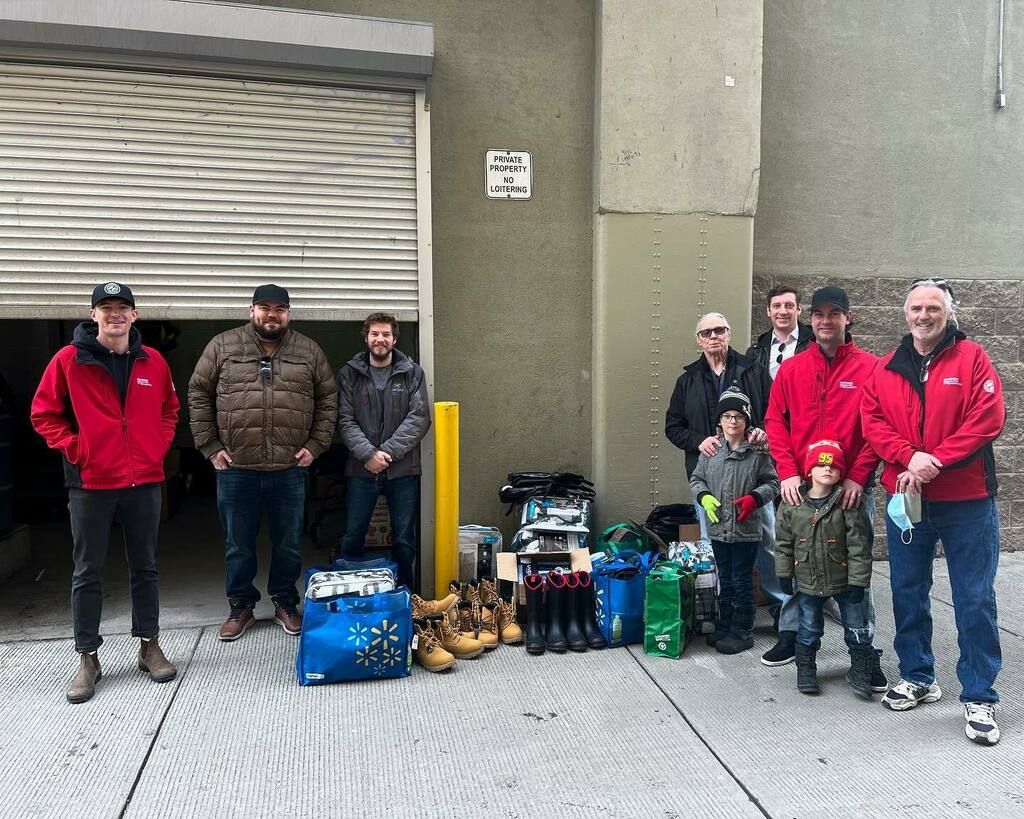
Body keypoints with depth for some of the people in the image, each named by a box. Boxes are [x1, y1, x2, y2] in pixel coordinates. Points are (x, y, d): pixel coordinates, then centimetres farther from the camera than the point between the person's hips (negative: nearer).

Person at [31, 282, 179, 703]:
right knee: (87, 573, 7)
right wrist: (74, 448, -8)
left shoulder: (153, 362, 4)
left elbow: (169, 409, 16)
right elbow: (44, 412, 2)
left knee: (145, 567, 12)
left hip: (144, 480, 2)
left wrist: (158, 447, 4)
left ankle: (149, 645, 25)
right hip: (90, 483, -2)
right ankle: (87, 658, 19)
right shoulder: (69, 360, -5)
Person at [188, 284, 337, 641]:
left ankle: (285, 603, 29)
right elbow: (198, 395, 5)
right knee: (238, 544, 12)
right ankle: (241, 606, 29)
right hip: (236, 468, 0)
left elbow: (328, 400, 8)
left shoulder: (309, 351, 5)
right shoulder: (222, 346, 2)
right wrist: (211, 446, -1)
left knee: (288, 543, 12)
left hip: (290, 468, 1)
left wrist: (315, 445, 0)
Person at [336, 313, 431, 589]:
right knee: (352, 537, 6)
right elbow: (345, 421, -3)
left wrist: (387, 452, -14)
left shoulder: (413, 373, 3)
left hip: (403, 469, 0)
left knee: (405, 539, 7)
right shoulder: (349, 374, 4)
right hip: (361, 469, 0)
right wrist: (368, 453, -17)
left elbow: (419, 418, -5)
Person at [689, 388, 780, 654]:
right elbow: (696, 479, 10)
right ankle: (724, 627, 30)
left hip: (746, 530, -3)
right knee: (725, 579, 17)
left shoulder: (757, 453, -6)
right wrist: (704, 497, -7)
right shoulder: (710, 450, 1)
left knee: (742, 580, 5)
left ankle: (743, 632, 18)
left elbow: (772, 483, -1)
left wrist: (754, 498, -16)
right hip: (718, 528, 4)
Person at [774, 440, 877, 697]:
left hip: (845, 580, -1)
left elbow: (859, 544, -11)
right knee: (808, 630, 14)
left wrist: (857, 580, -12)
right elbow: (783, 542, 2)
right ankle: (805, 669, 32)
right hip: (807, 582, 2)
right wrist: (784, 575, 3)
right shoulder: (792, 503, -7)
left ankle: (859, 671, 27)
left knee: (857, 627, 7)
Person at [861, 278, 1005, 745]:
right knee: (908, 592, 13)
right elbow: (872, 421, 0)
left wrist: (935, 461, -18)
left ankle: (979, 698, 15)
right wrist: (910, 458, -16)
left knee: (975, 599, 3)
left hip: (967, 501, -3)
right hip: (905, 498, 4)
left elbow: (987, 419, -12)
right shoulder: (888, 368, 7)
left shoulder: (972, 358, -2)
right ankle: (916, 678, 30)